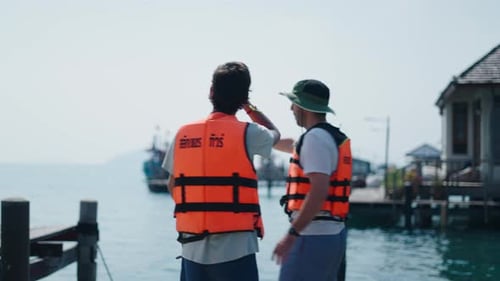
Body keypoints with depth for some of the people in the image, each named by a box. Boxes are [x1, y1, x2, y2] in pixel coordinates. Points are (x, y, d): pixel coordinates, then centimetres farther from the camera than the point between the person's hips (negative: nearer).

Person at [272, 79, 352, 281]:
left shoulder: (315, 137, -13)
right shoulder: (332, 137, 18)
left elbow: (318, 191, -23)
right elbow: (276, 142, 30)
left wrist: (292, 234, -23)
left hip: (313, 236, -10)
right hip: (333, 234, 10)